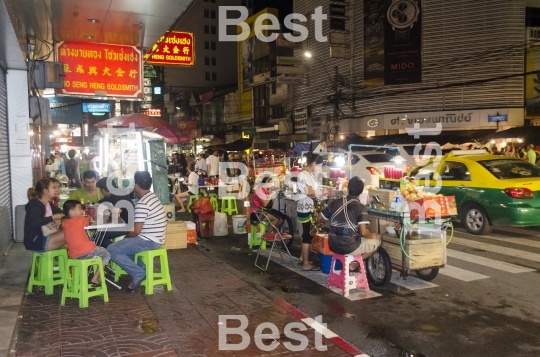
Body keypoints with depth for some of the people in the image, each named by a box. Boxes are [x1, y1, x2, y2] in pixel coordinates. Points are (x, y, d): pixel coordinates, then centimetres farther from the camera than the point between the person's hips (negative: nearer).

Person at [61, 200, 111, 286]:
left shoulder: (64, 223, 10)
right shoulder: (80, 219, -4)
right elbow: (88, 220, 16)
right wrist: (88, 217, 39)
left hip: (73, 255, 6)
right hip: (87, 252, -6)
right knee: (106, 254, 15)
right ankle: (95, 278, 6)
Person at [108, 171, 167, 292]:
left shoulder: (142, 204, -22)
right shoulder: (152, 196, 8)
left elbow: (136, 231, -21)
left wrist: (125, 236, 0)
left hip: (149, 241, -10)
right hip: (155, 238, 10)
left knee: (111, 250, -8)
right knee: (126, 243, 30)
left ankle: (138, 273, -4)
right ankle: (142, 268, 20)